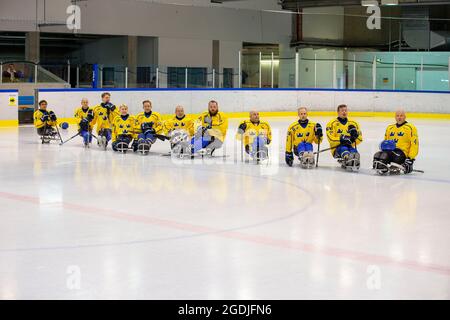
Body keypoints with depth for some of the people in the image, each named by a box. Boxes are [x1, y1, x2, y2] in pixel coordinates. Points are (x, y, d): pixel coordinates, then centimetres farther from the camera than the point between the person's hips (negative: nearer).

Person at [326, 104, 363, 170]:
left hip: (350, 146, 3)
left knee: (354, 151, -32)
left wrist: (355, 136, -10)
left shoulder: (353, 123, 16)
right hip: (337, 148, -3)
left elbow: (359, 139, 13)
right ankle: (348, 158, -65)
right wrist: (341, 139, -22)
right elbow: (331, 139, -7)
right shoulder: (332, 123, 4)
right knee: (343, 149, -37)